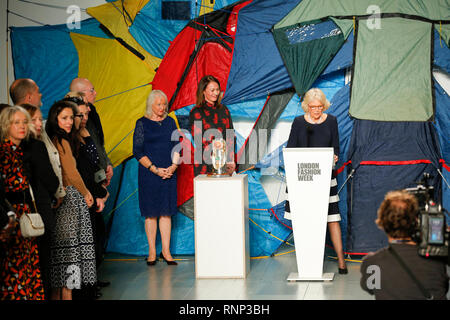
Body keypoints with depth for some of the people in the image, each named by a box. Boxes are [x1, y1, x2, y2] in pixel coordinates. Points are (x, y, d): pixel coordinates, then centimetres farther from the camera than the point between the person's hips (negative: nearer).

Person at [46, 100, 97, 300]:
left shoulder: (52, 140, 12)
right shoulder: (62, 141, -12)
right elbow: (71, 173, -10)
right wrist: (86, 193, 4)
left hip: (59, 198, 8)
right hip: (69, 199, -8)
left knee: (60, 247, 10)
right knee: (69, 246, -5)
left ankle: (56, 293, 15)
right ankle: (67, 294, -2)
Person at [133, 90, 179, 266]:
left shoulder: (170, 122, 9)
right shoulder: (142, 123, -2)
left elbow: (177, 147, 11)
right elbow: (137, 152, -6)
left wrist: (173, 166, -5)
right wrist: (155, 169, -13)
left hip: (169, 173, 3)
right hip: (149, 174, -3)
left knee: (166, 212, 4)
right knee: (151, 213, 1)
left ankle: (166, 251, 9)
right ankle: (152, 252, 9)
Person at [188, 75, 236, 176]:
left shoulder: (223, 110, 14)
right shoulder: (196, 112, -2)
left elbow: (230, 136, 11)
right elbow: (199, 141, -8)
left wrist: (231, 161, -3)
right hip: (205, 164, -4)